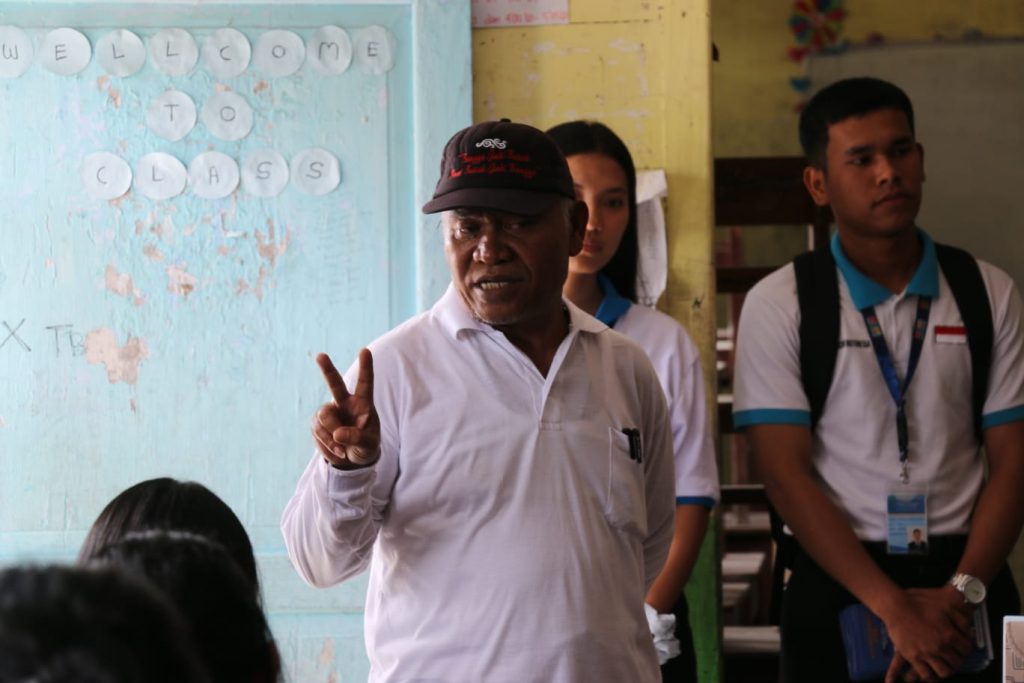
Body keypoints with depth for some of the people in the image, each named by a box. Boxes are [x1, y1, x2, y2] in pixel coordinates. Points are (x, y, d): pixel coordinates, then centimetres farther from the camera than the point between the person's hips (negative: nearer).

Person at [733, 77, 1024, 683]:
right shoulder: (778, 306, -2)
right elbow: (786, 474, -8)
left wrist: (961, 592, -13)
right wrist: (896, 607, -15)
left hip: (969, 577, 2)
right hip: (839, 583, -2)